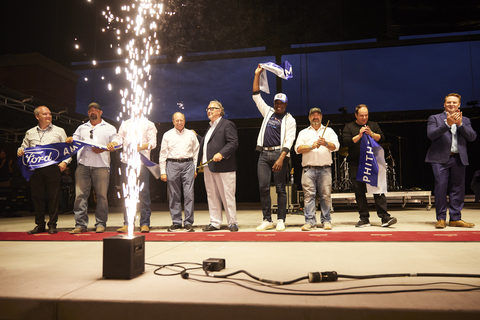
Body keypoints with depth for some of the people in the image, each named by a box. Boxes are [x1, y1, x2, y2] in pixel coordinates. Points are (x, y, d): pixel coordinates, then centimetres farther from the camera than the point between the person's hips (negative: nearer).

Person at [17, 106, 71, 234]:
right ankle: (40, 225, 15)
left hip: (52, 168, -2)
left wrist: (65, 161, -7)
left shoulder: (59, 131, 10)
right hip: (35, 169, 3)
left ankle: (52, 225, 7)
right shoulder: (30, 133, 17)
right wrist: (20, 151, 1)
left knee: (53, 196, -2)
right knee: (37, 197, 5)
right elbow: (23, 147, 24)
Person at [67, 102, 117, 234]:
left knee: (101, 196, -2)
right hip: (83, 165, 3)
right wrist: (70, 140, -4)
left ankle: (100, 224, 7)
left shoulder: (109, 128, 14)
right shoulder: (81, 128, 24)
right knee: (80, 195, -3)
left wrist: (103, 149, -10)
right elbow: (74, 142, 19)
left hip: (101, 165, -2)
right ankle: (80, 224, 3)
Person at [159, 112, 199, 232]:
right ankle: (176, 222, 12)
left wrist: (195, 168, 6)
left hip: (188, 165, 0)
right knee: (174, 195, 2)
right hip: (172, 165, 0)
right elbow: (163, 154, 8)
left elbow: (196, 152, 13)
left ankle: (188, 222, 2)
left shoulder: (191, 134, 12)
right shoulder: (167, 135, 9)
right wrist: (162, 172, 3)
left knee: (189, 194, -5)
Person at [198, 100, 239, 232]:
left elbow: (234, 143, -14)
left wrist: (221, 154, -24)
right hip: (208, 167, 8)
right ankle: (215, 223, 19)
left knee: (227, 196, -2)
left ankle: (232, 223, 9)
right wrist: (196, 136, 26)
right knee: (211, 196, 11)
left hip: (223, 167, -8)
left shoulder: (227, 124, -4)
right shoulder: (210, 127, 23)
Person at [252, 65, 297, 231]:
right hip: (264, 154, 4)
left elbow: (289, 141, -6)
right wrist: (257, 75, 16)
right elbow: (256, 96, 20)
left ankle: (281, 220, 7)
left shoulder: (289, 120, 5)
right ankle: (267, 220, 7)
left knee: (280, 188, -1)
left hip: (279, 154, -4)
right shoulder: (268, 112, 18)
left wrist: (281, 159, -19)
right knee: (263, 187, 0)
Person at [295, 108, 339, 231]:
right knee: (309, 195, -4)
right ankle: (310, 221, -1)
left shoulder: (329, 131, 18)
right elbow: (298, 148, 5)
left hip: (325, 168, 0)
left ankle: (326, 221, 8)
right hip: (308, 168, 0)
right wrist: (311, 146, -9)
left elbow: (335, 146, 3)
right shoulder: (303, 133, 19)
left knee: (326, 195, -2)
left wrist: (326, 143, -17)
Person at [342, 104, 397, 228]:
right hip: (356, 165, 0)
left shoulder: (373, 125, 13)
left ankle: (384, 217, -4)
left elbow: (382, 138, 3)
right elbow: (346, 142, -6)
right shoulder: (349, 127, 8)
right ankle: (364, 219, 12)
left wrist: (371, 133, -13)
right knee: (360, 192, 4)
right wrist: (359, 135, -17)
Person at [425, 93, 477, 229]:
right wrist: (447, 124, -19)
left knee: (457, 189, 5)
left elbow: (472, 137, 4)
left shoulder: (465, 120, 17)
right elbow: (431, 135, -9)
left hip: (459, 159, 4)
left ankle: (455, 218, 13)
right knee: (441, 188, -7)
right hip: (440, 159, -3)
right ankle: (441, 219, 1)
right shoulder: (434, 118, 7)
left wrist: (460, 124, -10)